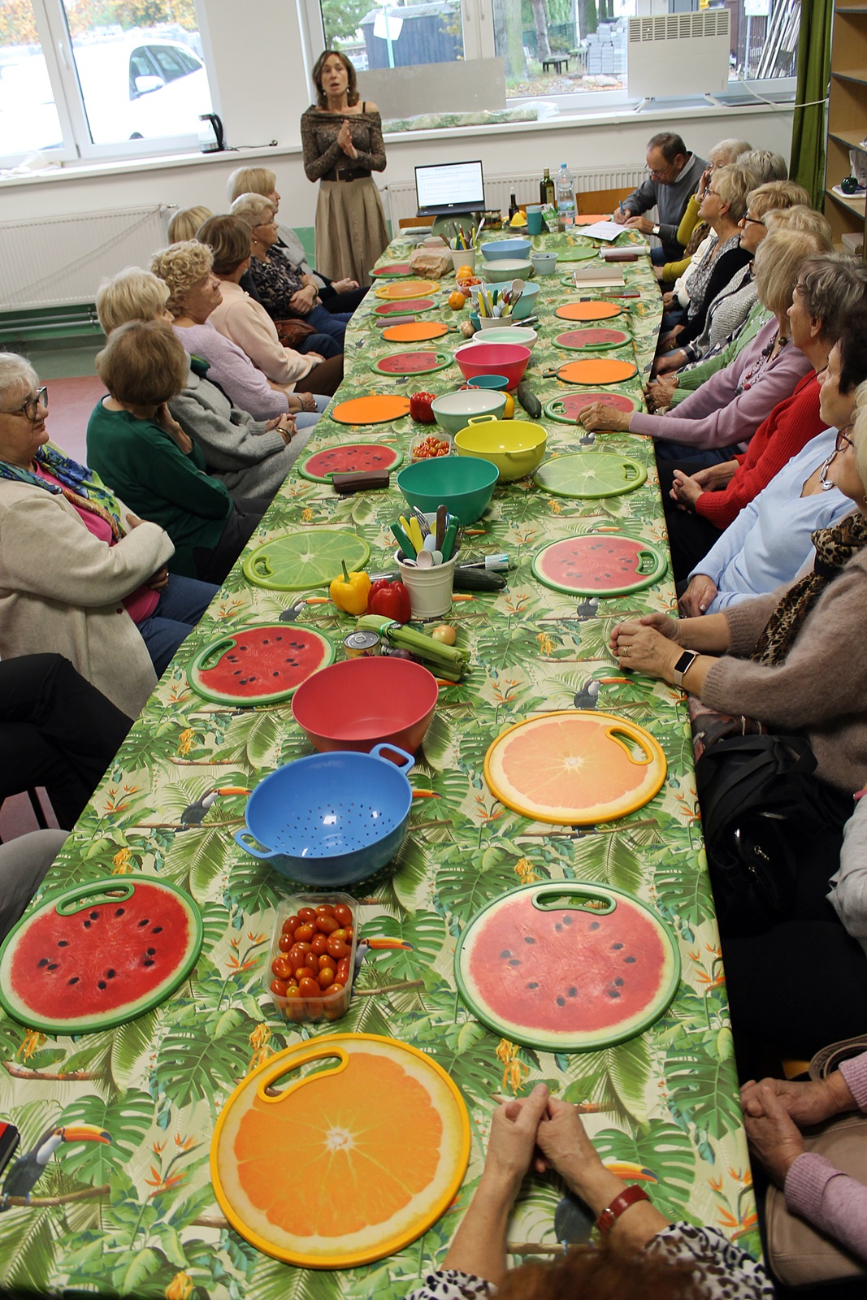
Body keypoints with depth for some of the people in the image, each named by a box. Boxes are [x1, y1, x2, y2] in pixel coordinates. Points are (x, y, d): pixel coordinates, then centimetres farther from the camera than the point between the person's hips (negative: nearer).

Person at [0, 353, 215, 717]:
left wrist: (146, 560, -2)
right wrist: (153, 537, -10)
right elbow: (105, 577, -29)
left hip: (142, 591, 10)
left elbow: (110, 508, 17)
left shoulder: (38, 455, 3)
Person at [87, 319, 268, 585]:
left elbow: (198, 465, 6)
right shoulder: (141, 441, -31)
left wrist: (170, 427, -11)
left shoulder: (105, 409, 0)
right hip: (191, 551, -10)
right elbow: (216, 500, -21)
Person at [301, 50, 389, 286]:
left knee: (372, 261, 5)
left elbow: (381, 162, 1)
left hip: (364, 196, 1)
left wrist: (355, 154, -17)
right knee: (339, 267, 1)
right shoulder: (311, 118, -1)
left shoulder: (368, 111, 3)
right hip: (332, 199, -1)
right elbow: (311, 172, -3)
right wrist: (337, 146, -14)